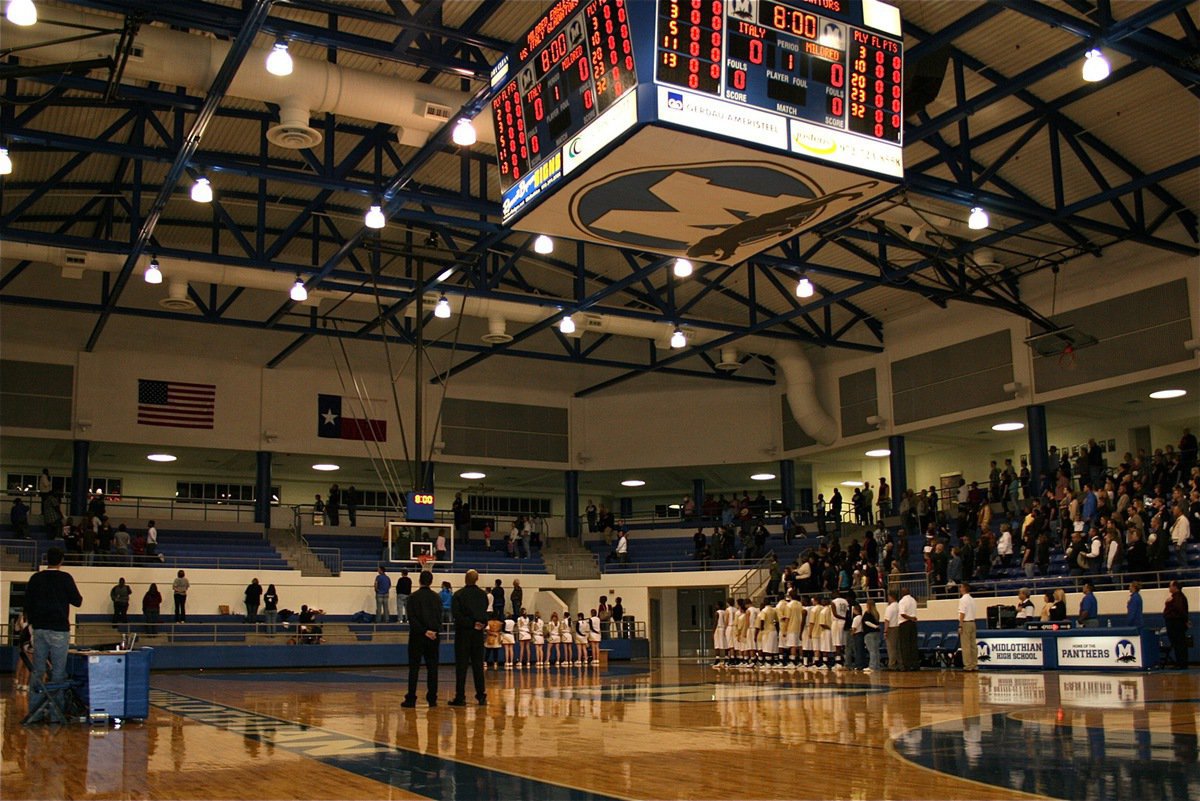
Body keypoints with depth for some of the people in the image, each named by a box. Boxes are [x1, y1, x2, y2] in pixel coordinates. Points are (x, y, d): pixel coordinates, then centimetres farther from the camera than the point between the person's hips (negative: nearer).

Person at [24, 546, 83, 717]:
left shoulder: (35, 578, 5)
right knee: (58, 671, 0)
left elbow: (27, 603, 10)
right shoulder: (65, 578, -8)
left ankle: (34, 709, 10)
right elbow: (77, 601, -6)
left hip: (39, 628, 5)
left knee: (37, 670, 9)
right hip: (59, 629, -5)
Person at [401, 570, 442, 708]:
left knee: (414, 668, 0)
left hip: (417, 636, -3)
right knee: (432, 668, 7)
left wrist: (424, 631, -11)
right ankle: (432, 699, 7)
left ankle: (411, 699, -2)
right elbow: (439, 618, 4)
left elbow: (412, 619, -12)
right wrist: (435, 632, 0)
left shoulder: (413, 597, -6)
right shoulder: (437, 597, 4)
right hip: (433, 637, 3)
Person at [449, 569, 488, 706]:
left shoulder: (459, 595, -9)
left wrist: (472, 623, -9)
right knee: (478, 664, 10)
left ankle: (460, 697, -2)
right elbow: (486, 613, 10)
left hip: (463, 632, -3)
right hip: (478, 633, 4)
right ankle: (481, 695, 9)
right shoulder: (483, 595, 3)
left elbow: (457, 615, -15)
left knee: (461, 665, 0)